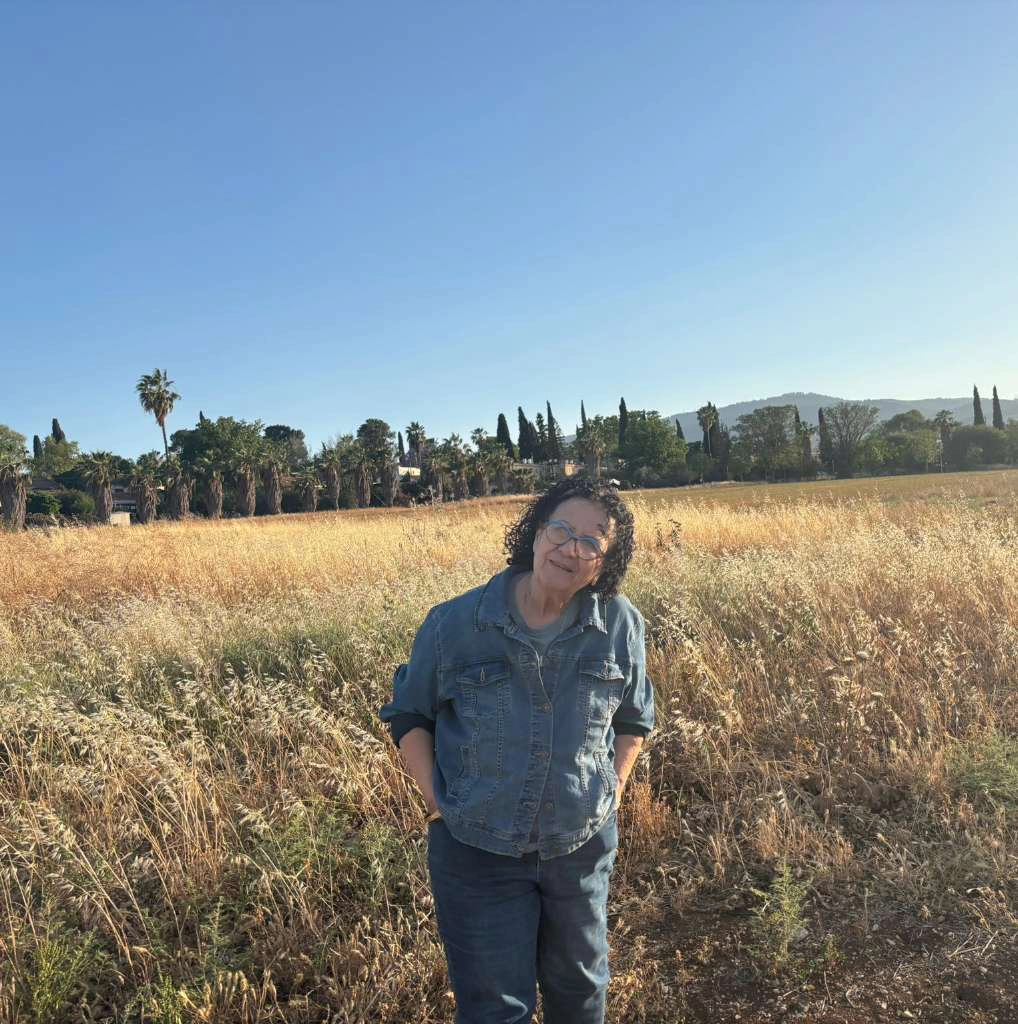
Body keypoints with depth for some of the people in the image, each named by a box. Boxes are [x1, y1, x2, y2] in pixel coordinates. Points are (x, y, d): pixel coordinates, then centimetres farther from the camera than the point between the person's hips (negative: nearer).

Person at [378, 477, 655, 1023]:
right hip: (477, 851, -2)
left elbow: (634, 717, 7)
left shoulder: (621, 625, -10)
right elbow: (409, 714, -1)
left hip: (582, 848, 3)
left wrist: (612, 790, -1)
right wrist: (436, 801, -8)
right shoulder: (454, 624, -15)